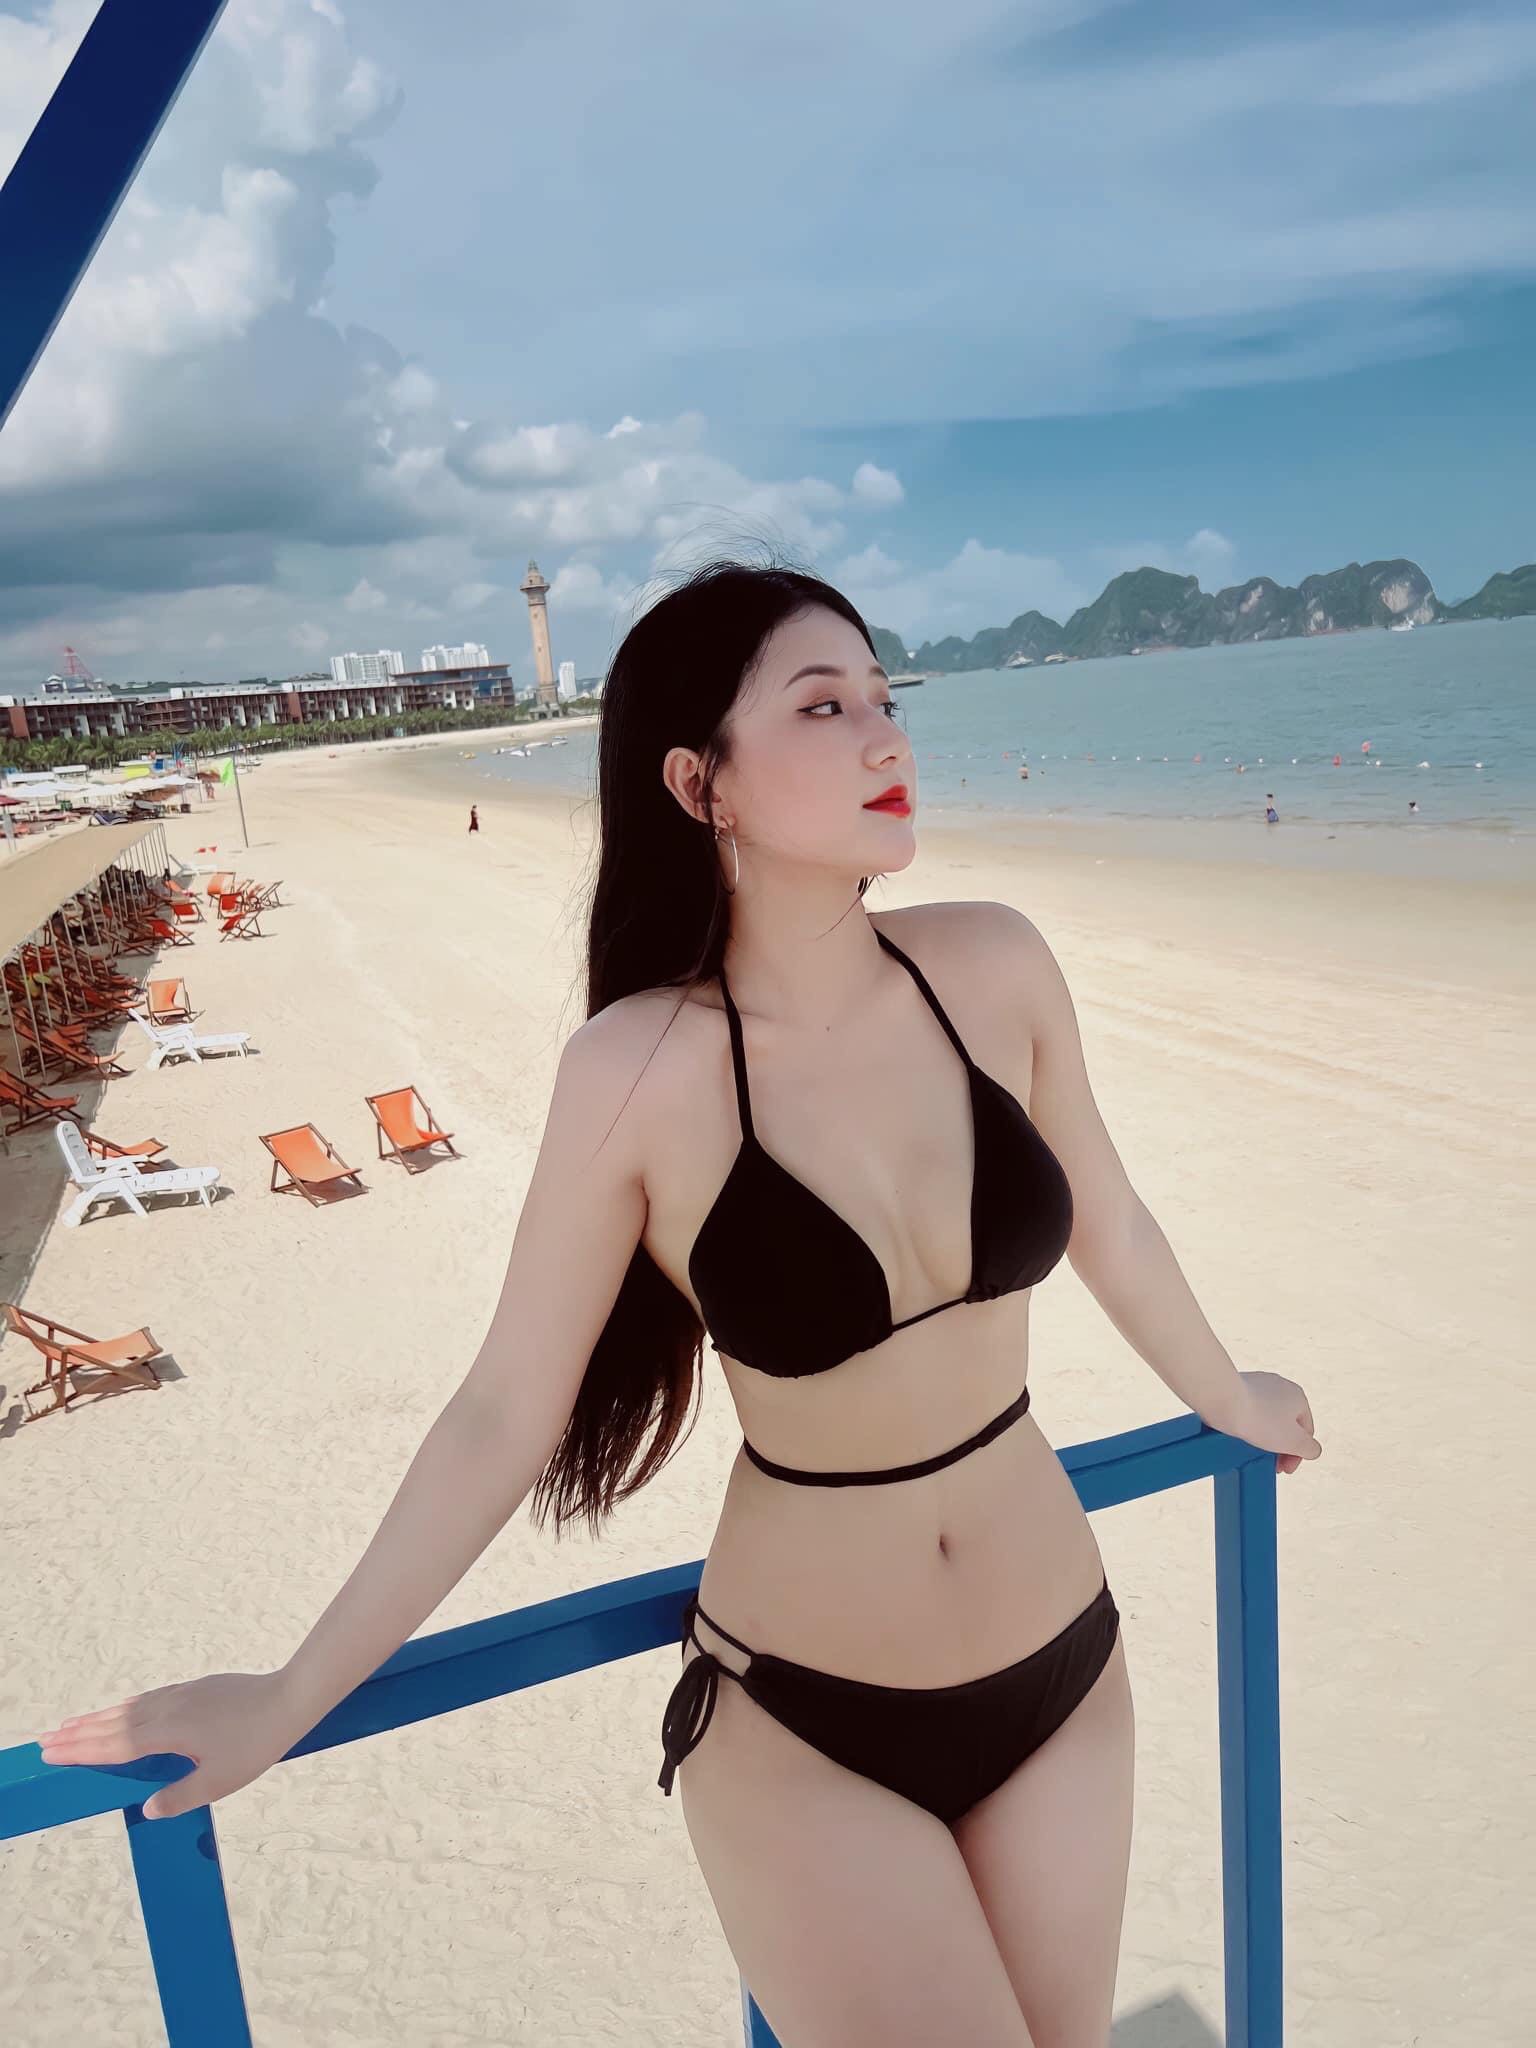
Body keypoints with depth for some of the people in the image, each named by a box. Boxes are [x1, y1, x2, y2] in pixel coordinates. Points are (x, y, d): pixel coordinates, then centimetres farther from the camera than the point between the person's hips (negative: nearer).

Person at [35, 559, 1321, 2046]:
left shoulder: (993, 965, -11)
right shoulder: (641, 1071, -21)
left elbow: (1100, 1218, 5)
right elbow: (504, 1416, -12)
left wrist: (1225, 1399, 21)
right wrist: (288, 1699, -4)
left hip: (1061, 1673, 4)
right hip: (802, 1733, -4)